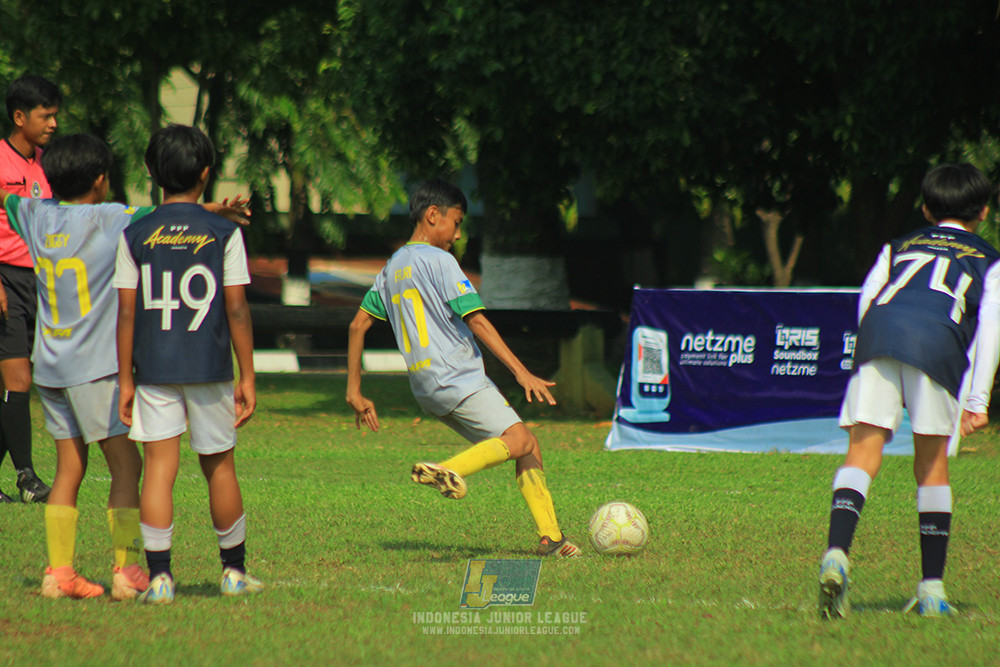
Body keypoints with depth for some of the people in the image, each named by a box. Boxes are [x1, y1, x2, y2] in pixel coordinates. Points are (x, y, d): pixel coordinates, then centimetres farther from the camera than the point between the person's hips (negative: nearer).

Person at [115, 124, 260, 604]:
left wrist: (125, 380, 5)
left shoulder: (135, 237, 0)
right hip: (210, 366, 0)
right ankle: (234, 570, 23)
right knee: (219, 466, 13)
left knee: (159, 466, 0)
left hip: (153, 368, 0)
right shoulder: (224, 234, -3)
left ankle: (159, 575, -10)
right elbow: (236, 309, -3)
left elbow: (126, 313, -1)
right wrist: (247, 377, 3)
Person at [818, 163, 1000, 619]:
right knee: (932, 463, 11)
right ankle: (932, 589, 10)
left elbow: (867, 296, 20)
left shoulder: (899, 247, 35)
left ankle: (837, 554, -29)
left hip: (879, 327, 1)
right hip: (938, 341, -1)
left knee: (863, 453, -4)